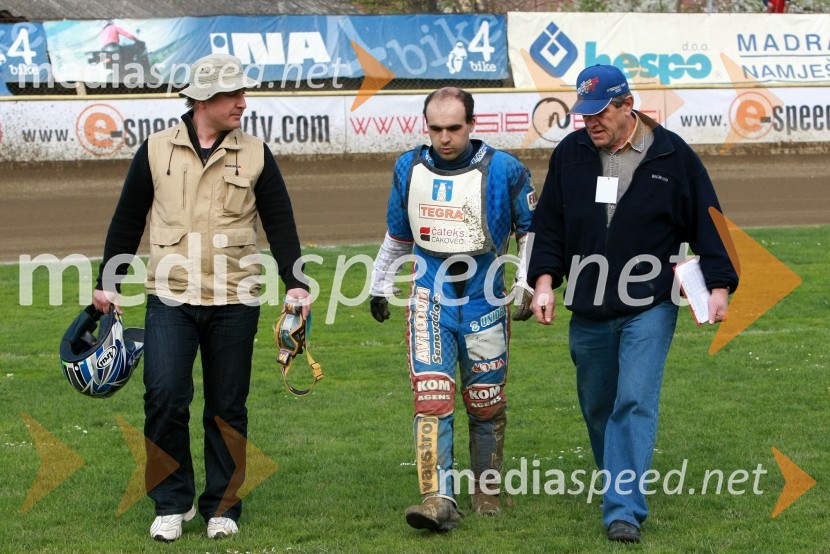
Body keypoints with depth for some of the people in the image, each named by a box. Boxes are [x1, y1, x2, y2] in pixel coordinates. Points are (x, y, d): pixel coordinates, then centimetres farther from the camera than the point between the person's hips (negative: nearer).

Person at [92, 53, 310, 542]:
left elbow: (281, 223, 6)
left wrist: (296, 282, -6)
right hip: (171, 299, -1)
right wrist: (108, 283, 9)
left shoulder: (255, 155, 5)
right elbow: (127, 221, 10)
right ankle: (173, 503, 3)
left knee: (227, 409, 6)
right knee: (165, 397, -13)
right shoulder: (157, 150, 4)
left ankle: (223, 506, 18)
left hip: (235, 301, 1)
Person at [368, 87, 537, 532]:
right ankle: (438, 500, -18)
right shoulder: (409, 170, 3)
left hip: (485, 303, -1)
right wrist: (380, 286, 23)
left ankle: (487, 491, 27)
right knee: (431, 398, -13)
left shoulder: (503, 171, -7)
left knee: (485, 404, 8)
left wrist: (527, 285, -2)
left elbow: (532, 231, 6)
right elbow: (397, 237, 19)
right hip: (430, 302, 1)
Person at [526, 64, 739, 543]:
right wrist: (545, 280, -3)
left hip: (650, 309, -4)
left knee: (635, 404, -14)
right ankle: (620, 483, 36)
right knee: (597, 407, 14)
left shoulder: (672, 155, -4)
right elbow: (549, 224, 9)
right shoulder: (571, 154, 3)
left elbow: (705, 220, 1)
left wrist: (719, 286, -5)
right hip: (588, 311, 4)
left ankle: (624, 511, -17)